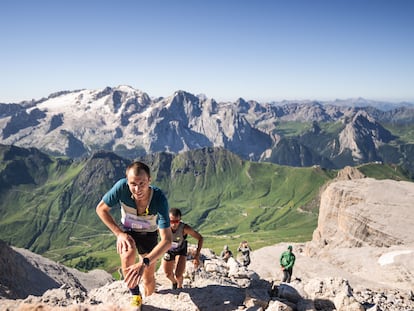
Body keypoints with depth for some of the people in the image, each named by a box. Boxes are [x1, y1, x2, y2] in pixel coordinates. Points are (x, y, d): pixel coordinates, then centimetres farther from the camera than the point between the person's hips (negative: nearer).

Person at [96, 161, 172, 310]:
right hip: (127, 231, 1)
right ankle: (135, 297, -7)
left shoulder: (159, 199, -39)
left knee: (149, 280, 7)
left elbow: (167, 240, -42)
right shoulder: (121, 187, -35)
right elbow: (101, 209, -17)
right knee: (128, 254, -33)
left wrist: (144, 263, -55)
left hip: (149, 234, 0)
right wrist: (119, 233, -25)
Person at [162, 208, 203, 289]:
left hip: (181, 250, -2)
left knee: (178, 275, -12)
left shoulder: (185, 228, -38)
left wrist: (197, 256, -27)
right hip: (169, 249, 2)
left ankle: (179, 286, 26)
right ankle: (174, 282, 51)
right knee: (168, 274, 13)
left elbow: (200, 238, -24)